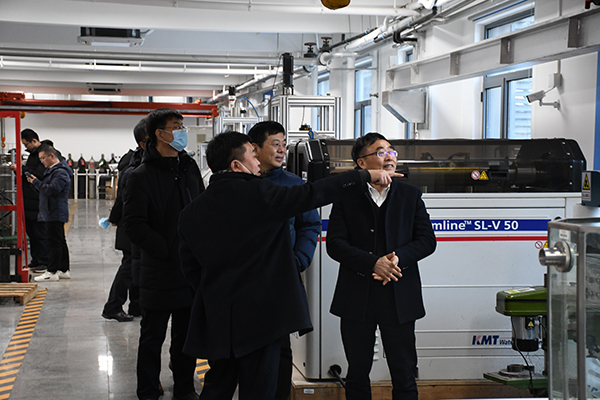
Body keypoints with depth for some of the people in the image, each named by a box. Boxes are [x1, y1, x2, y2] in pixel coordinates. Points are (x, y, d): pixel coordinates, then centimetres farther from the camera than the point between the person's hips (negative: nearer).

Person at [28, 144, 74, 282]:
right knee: (60, 241, 13)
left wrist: (36, 182, -13)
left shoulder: (61, 172, -15)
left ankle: (52, 272, -8)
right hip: (50, 213, 11)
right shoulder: (51, 170, 20)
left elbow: (51, 189, -24)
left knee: (54, 242, -9)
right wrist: (34, 182, 6)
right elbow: (45, 189, 24)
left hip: (55, 213, -11)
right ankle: (64, 270, 19)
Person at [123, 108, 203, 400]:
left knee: (186, 335, 15)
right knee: (152, 338, 7)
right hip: (159, 272, -5)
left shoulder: (189, 166, 9)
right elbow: (134, 226, -15)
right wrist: (169, 252, -18)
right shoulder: (142, 176, -10)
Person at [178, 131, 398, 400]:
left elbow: (190, 267, 9)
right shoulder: (257, 194, -13)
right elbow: (314, 194, -10)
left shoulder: (191, 213, 4)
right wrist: (367, 175, 0)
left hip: (215, 317, 6)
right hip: (259, 314, -6)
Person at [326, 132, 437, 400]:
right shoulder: (346, 197, 3)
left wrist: (398, 258, -15)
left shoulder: (410, 195, 9)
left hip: (399, 298, 1)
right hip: (357, 299, -1)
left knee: (404, 375, 5)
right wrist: (374, 263, -19)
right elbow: (335, 244, -6)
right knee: (357, 374, 10)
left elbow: (427, 240, 3)